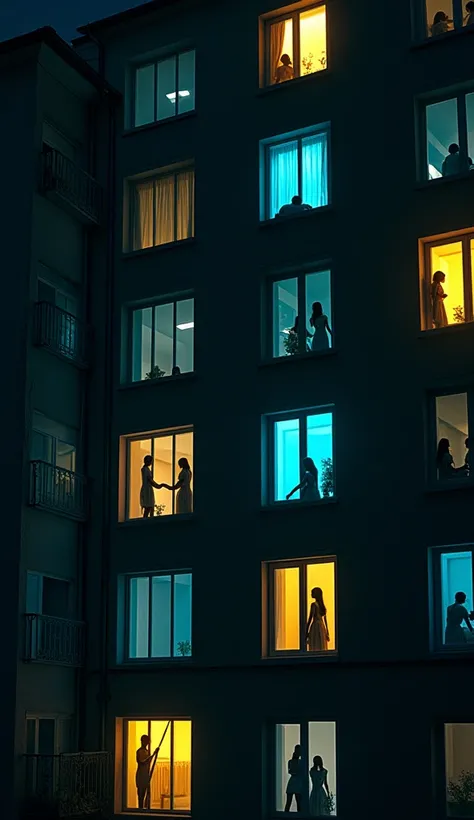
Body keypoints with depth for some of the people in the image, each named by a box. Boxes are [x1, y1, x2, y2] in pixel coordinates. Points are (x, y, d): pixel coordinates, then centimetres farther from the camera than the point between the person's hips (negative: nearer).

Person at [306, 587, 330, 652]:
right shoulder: (322, 605, 11)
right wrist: (327, 631, 21)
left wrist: (306, 631, -9)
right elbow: (325, 619, 15)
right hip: (322, 626, 7)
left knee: (315, 649, -7)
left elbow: (310, 618, -13)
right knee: (322, 648, 9)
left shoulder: (314, 605, -11)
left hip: (315, 626, -7)